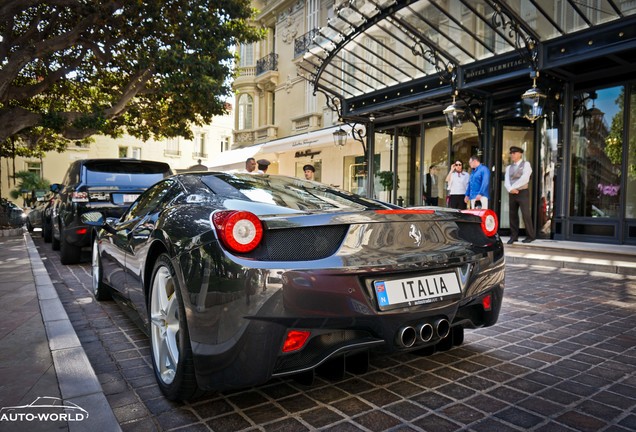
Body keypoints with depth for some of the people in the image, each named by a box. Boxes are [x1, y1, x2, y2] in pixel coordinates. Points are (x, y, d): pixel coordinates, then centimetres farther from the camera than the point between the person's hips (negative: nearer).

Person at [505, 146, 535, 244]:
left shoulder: (526, 164, 0)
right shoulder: (509, 167, 16)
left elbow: (524, 179, -13)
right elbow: (506, 181, 3)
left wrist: (513, 187, -12)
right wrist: (510, 189, -16)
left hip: (523, 192, -5)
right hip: (512, 194, 5)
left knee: (525, 214, -6)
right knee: (513, 215, 4)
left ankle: (530, 236, 3)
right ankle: (514, 236, 10)